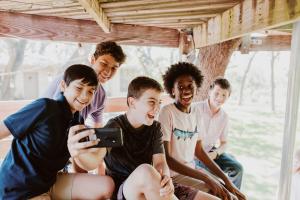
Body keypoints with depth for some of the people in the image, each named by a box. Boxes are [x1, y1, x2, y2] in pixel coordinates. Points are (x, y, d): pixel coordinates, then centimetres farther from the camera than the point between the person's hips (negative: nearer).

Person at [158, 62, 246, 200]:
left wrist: (225, 179, 1)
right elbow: (165, 157, -20)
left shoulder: (196, 113, 3)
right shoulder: (167, 112, -18)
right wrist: (205, 177, -21)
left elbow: (199, 151, 8)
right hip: (173, 175, -6)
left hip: (192, 172, 7)